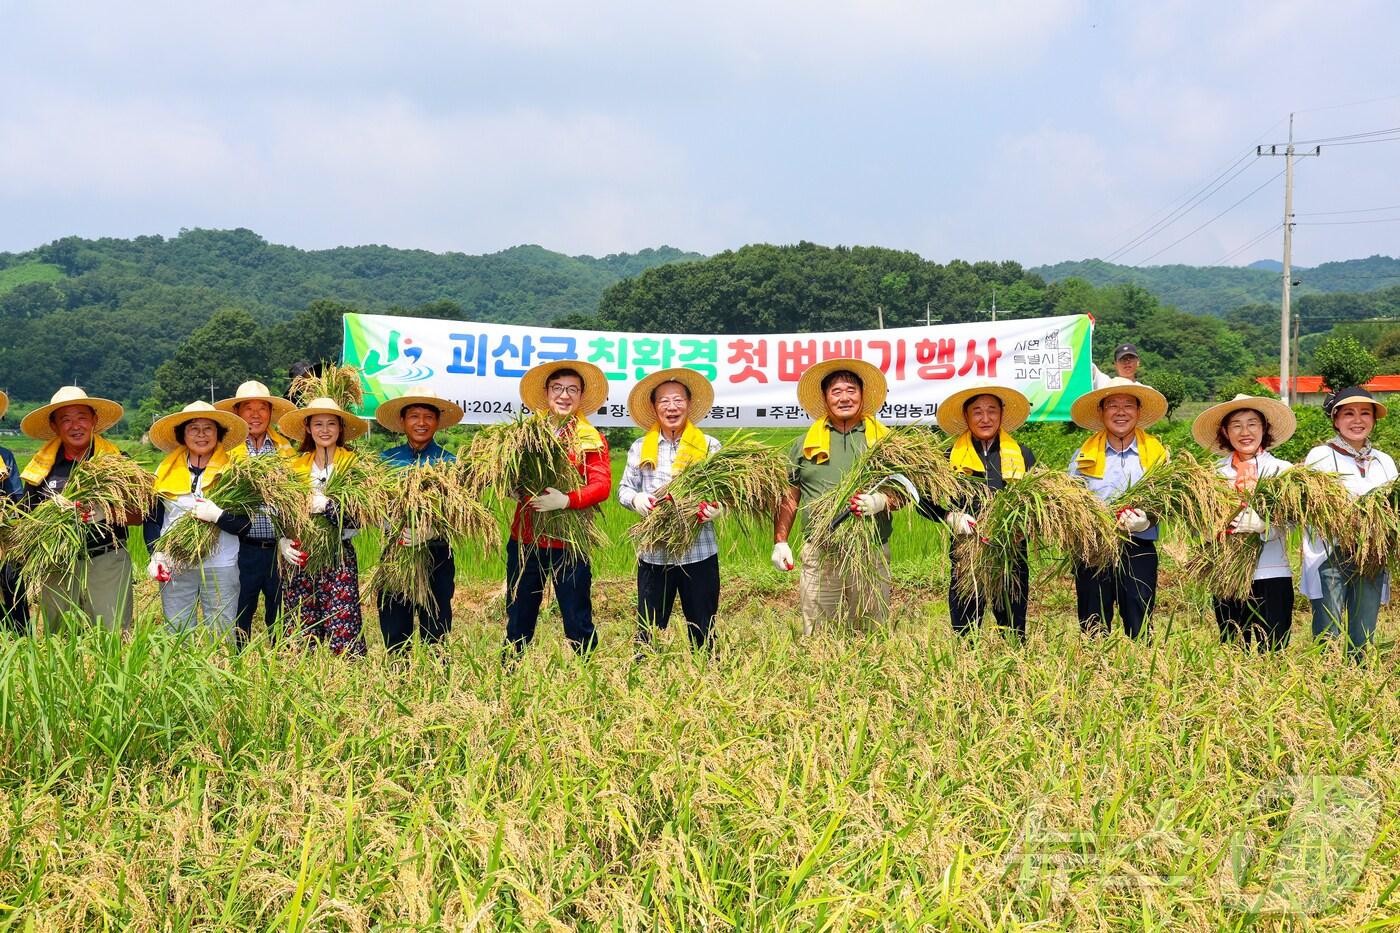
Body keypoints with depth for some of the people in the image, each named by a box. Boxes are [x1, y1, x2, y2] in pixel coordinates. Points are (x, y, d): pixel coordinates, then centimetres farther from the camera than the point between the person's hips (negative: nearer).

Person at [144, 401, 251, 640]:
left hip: (221, 568, -1)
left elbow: (244, 525, -1)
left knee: (222, 638, 2)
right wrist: (156, 554, -4)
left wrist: (218, 515, -19)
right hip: (175, 568, 2)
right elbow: (152, 519, 11)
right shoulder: (167, 470, 8)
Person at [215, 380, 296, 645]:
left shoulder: (286, 449, 11)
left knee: (280, 621, 8)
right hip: (243, 550, -1)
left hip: (279, 549, 1)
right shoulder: (228, 449, 5)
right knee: (239, 618, 4)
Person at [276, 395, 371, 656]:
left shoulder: (353, 464, 1)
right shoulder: (297, 466, 11)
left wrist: (327, 505, -19)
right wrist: (283, 541, -5)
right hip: (299, 558, 3)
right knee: (299, 634, 3)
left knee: (342, 632, -8)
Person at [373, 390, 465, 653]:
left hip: (436, 555, -1)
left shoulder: (449, 463, 1)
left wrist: (429, 531, -24)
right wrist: (397, 530, -17)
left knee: (435, 635, 4)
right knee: (393, 635, 6)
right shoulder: (386, 460, 6)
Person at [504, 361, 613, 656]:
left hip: (569, 544, -2)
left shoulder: (591, 440, 1)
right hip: (524, 541, 3)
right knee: (518, 623, 12)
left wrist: (567, 500, -26)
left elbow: (602, 485, -11)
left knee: (578, 624, 4)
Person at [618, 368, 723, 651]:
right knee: (648, 629, 6)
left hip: (699, 551, -1)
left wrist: (716, 508, -20)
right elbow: (624, 488, 11)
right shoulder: (640, 448, 7)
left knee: (702, 631, 6)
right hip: (653, 552, 1)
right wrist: (636, 499, -12)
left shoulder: (709, 446, 3)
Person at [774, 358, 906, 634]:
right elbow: (789, 497, 14)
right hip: (819, 556, 0)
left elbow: (903, 493, 8)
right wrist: (779, 543, 5)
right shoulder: (806, 443, 12)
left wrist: (882, 501, -14)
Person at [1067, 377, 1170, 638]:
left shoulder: (1157, 454, 7)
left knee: (1139, 631, -2)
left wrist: (1147, 521, -16)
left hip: (1139, 550, -1)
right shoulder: (1083, 455, 10)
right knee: (1094, 632, 5)